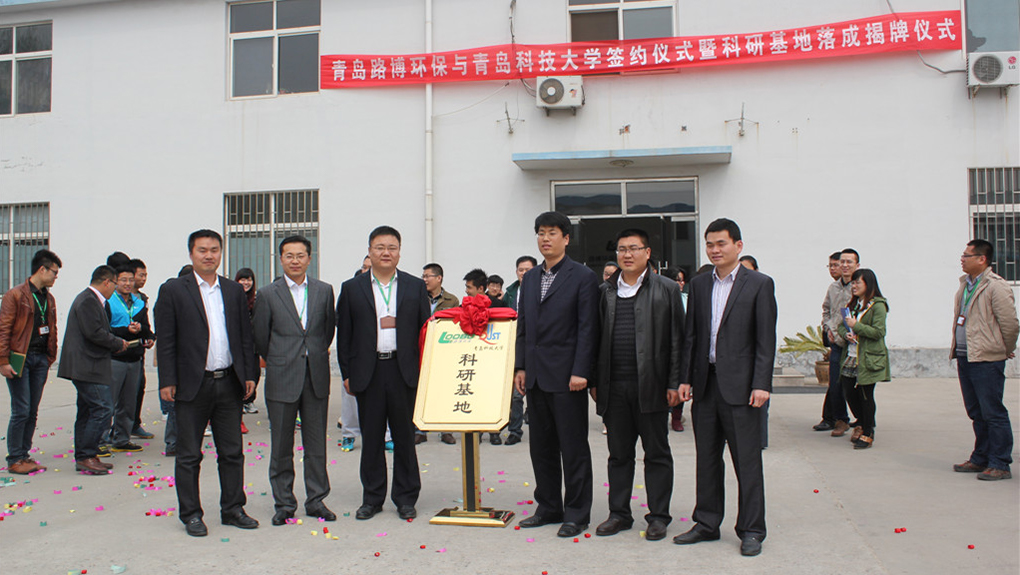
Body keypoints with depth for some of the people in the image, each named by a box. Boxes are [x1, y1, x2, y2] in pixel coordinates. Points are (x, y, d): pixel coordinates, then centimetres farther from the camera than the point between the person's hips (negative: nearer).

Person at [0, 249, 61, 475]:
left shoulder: (49, 299, 15)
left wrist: (50, 358, 13)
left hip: (40, 360, 6)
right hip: (20, 359, -6)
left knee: (32, 412, 9)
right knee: (21, 411, -6)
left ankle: (24, 455, 17)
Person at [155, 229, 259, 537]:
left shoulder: (234, 291, 10)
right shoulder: (173, 290, -1)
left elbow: (246, 336, 12)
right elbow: (166, 341, -4)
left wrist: (249, 374, 6)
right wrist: (167, 381, -9)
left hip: (229, 383, 4)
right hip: (193, 385, -3)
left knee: (232, 452, 10)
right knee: (189, 455, 7)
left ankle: (232, 509, 22)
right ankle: (191, 514, 19)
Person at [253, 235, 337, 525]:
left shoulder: (324, 291, 5)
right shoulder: (268, 294, -1)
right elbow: (260, 336, 6)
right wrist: (276, 362, 12)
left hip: (317, 377, 2)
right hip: (282, 379, -1)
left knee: (316, 444, 8)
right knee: (281, 447, 6)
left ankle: (316, 500, 19)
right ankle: (284, 503, 18)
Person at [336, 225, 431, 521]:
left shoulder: (415, 286, 8)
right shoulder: (352, 288, 7)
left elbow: (426, 329, 6)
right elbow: (344, 334, 7)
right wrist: (347, 373, 2)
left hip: (404, 371, 0)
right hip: (368, 372, 0)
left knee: (405, 435, 6)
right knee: (371, 437, 7)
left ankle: (405, 497, 18)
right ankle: (372, 497, 19)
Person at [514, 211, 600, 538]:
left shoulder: (583, 277, -5)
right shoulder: (529, 279, 14)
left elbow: (588, 329, -10)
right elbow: (523, 327, 16)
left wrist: (580, 372, -16)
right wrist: (520, 367, 8)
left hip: (566, 375, -6)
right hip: (536, 376, 7)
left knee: (573, 448, 1)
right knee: (541, 447, 13)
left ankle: (577, 513, 13)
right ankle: (549, 508, 26)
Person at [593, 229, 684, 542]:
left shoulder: (667, 289, 2)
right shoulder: (606, 291, 12)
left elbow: (676, 339, 0)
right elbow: (597, 338, 13)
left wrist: (674, 383, -6)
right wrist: (595, 381, 8)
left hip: (650, 385, -3)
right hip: (614, 387, 3)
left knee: (657, 453, 6)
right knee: (619, 453, 11)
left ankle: (658, 516, 17)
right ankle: (619, 513, 21)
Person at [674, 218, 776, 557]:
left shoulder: (759, 284, -2)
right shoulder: (699, 285, 11)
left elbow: (766, 340, -6)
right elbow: (690, 336, 11)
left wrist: (761, 384, -12)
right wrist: (686, 378, 5)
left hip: (740, 386, -4)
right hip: (705, 384, 5)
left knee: (747, 460, 2)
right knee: (707, 459, 12)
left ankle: (751, 530, 15)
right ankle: (707, 524, 24)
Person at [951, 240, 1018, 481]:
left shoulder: (996, 286, -13)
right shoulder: (965, 284, 14)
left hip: (987, 360, -9)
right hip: (964, 358, 9)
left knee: (993, 413, -2)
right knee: (976, 413, 16)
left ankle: (999, 464, 6)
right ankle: (981, 459, 26)